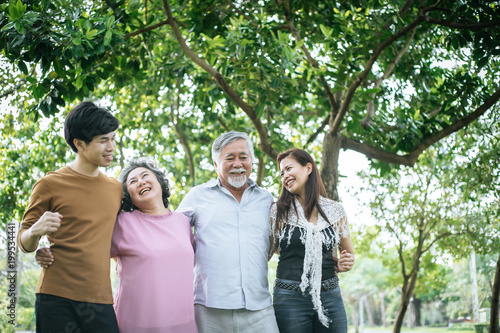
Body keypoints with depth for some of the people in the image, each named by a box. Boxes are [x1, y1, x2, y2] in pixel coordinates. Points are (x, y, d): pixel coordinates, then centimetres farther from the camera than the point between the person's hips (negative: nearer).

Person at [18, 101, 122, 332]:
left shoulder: (116, 189, 16)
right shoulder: (50, 185, 2)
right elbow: (24, 243, 6)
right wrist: (35, 231, -16)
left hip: (101, 301, 4)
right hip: (57, 299, -4)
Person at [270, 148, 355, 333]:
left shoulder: (335, 211, 8)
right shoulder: (278, 212, 2)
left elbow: (349, 253, 18)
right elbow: (265, 253, 8)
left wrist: (345, 263, 0)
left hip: (330, 297, 2)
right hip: (290, 298, -2)